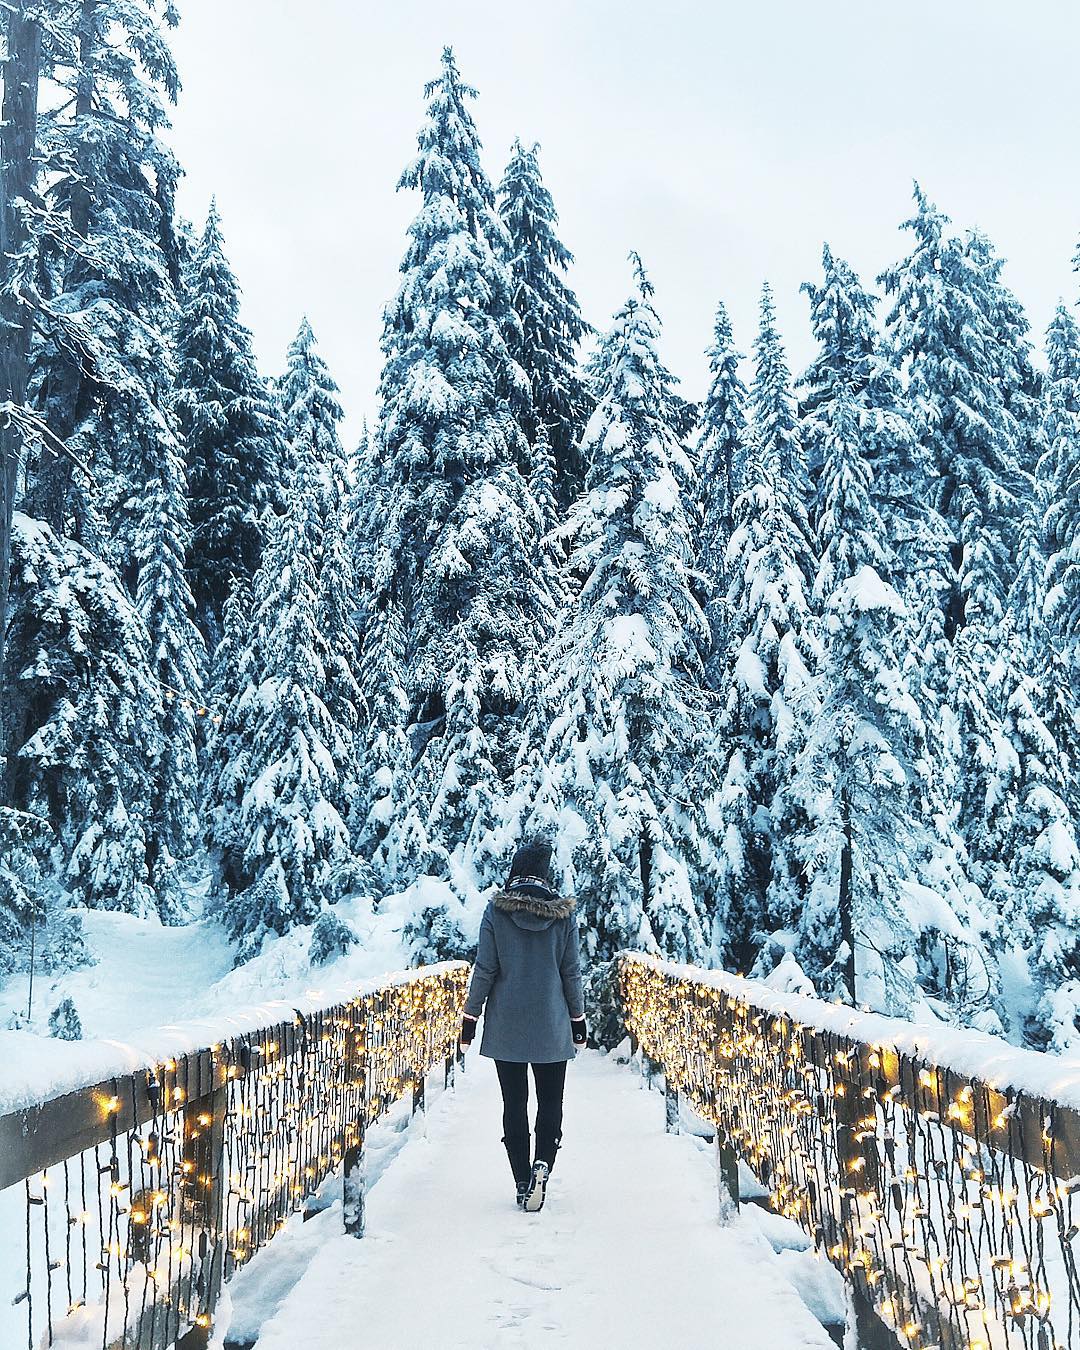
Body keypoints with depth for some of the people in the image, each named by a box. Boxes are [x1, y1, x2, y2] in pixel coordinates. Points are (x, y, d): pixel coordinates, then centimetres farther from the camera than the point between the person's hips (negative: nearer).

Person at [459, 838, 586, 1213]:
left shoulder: (496, 910, -6)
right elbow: (571, 972, 1)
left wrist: (470, 1018, 3)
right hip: (552, 1027, 0)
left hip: (506, 1026, 0)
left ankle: (523, 1184, 11)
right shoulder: (564, 912, -3)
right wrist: (578, 1020, 12)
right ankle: (542, 1163, -12)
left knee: (515, 1103, 10)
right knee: (551, 1102, 11)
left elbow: (485, 970, -6)